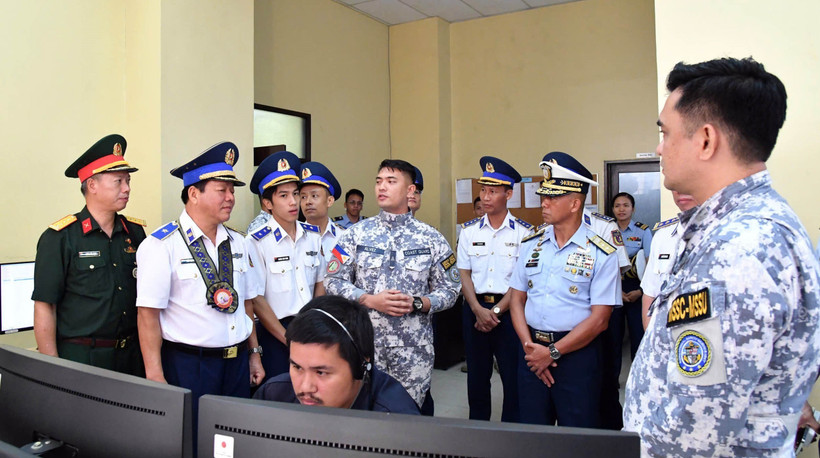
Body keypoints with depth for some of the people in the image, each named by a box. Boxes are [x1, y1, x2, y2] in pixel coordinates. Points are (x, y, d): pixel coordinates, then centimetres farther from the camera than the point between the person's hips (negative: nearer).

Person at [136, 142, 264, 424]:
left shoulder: (237, 242, 9)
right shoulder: (162, 245, -10)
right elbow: (148, 314, -13)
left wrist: (254, 354, 13)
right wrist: (156, 377, -15)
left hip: (237, 363, 6)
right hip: (187, 366, -6)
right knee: (190, 440, 4)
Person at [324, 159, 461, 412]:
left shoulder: (431, 238, 3)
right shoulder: (356, 234, 3)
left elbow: (450, 289, 4)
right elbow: (333, 281, 1)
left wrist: (417, 303, -14)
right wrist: (371, 300, -13)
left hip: (414, 347, 0)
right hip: (365, 341, 0)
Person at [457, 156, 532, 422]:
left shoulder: (523, 232, -4)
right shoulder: (469, 231, 5)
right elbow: (464, 274, 3)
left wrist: (496, 311, -12)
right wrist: (479, 310, -9)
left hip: (508, 309, -3)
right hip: (475, 308, 3)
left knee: (513, 376, 3)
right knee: (477, 373, 13)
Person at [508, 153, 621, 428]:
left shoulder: (601, 253, -7)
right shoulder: (532, 244, 7)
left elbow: (599, 319, -10)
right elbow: (517, 299, 8)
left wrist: (553, 352, -11)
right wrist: (529, 346, -6)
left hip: (578, 354, -4)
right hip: (532, 353, 4)